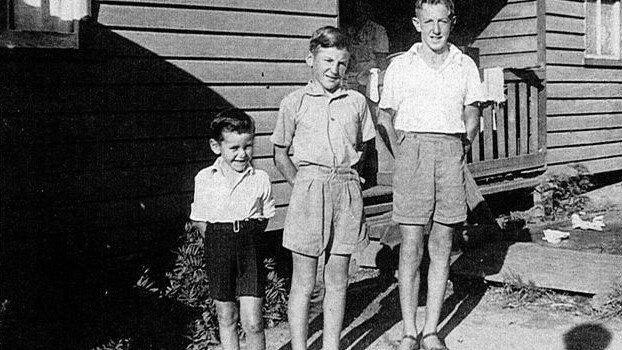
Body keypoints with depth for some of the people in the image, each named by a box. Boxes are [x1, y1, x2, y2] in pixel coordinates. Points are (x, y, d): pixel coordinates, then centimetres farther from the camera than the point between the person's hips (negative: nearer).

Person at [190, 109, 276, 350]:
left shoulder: (260, 179, -1)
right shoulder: (204, 179, -1)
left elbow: (265, 217, 8)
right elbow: (199, 219, 6)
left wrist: (247, 236, -3)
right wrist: (218, 241, -1)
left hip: (250, 250, -1)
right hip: (219, 249, 1)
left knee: (253, 321, -4)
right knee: (227, 318, 13)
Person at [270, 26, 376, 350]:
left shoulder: (356, 101, 9)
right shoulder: (294, 103, 1)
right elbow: (280, 153, 8)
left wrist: (346, 177, 9)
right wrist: (302, 184, 0)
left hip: (346, 192, 3)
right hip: (308, 190, -2)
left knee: (337, 282, 9)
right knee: (303, 284, 2)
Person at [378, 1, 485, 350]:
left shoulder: (465, 66, 11)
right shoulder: (400, 66, 7)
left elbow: (472, 123, 14)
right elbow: (391, 119, 11)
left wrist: (455, 152, 6)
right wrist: (407, 156, 4)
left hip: (451, 152, 2)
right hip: (412, 149, -1)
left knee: (442, 246, 4)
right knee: (411, 247, -4)